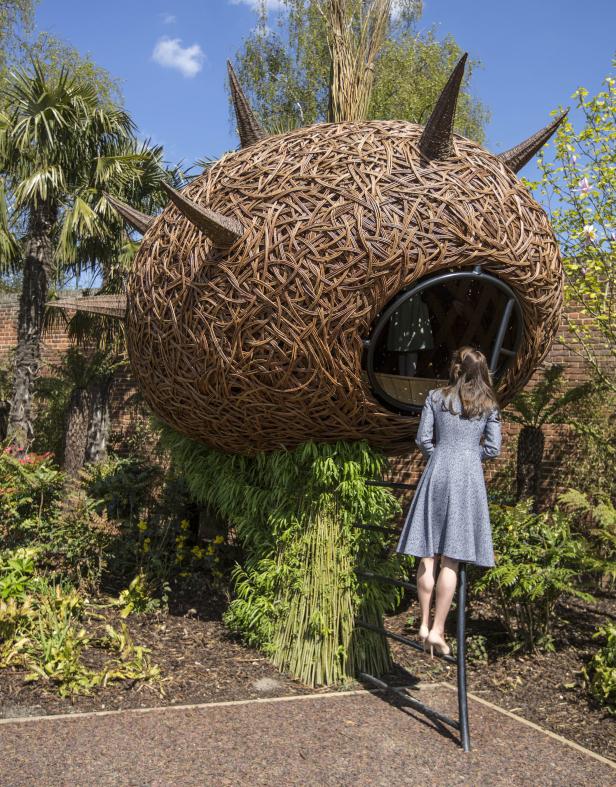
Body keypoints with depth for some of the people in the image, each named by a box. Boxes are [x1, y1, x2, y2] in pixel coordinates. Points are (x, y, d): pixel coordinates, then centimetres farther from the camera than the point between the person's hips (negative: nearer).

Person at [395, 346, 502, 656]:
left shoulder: (436, 397, 4)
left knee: (428, 553, 6)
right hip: (469, 478, 0)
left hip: (437, 474, 0)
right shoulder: (488, 404, 6)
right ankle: (437, 630, -1)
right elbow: (493, 448, 3)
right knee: (451, 559, 0)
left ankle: (425, 624, 8)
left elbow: (423, 438, 1)